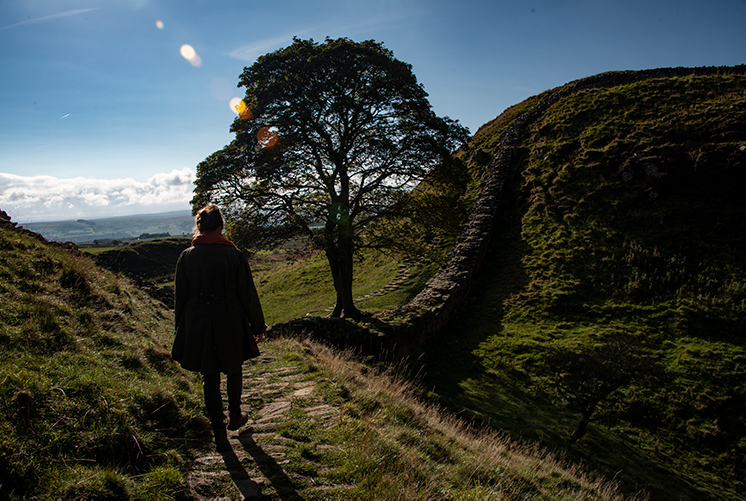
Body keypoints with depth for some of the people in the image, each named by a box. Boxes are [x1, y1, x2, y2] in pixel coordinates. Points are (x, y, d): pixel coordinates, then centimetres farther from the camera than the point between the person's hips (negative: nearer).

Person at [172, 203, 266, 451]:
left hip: (198, 326, 1)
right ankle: (235, 415, 40)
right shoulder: (234, 255, -12)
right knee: (234, 370, 22)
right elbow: (248, 294, -6)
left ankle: (219, 433, 14)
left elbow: (180, 296, 1)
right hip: (230, 324, -1)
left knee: (209, 378, 13)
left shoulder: (186, 257, -6)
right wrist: (257, 325, 6)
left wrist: (181, 328, 13)